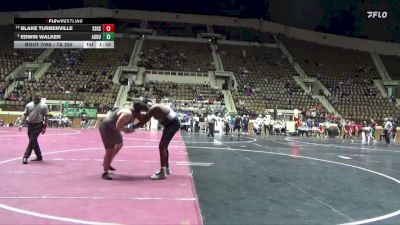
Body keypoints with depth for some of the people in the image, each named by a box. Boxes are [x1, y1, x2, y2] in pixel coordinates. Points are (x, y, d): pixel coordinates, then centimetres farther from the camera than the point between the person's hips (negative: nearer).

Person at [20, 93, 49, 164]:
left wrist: (44, 127, -9)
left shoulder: (44, 106, -1)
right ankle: (39, 156, 23)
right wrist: (21, 124, 3)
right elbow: (25, 115, 12)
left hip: (38, 125, -5)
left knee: (32, 141, -11)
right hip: (30, 125, 5)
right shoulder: (29, 105, 11)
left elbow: (46, 117, -3)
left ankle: (25, 157, -8)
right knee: (33, 141, 11)